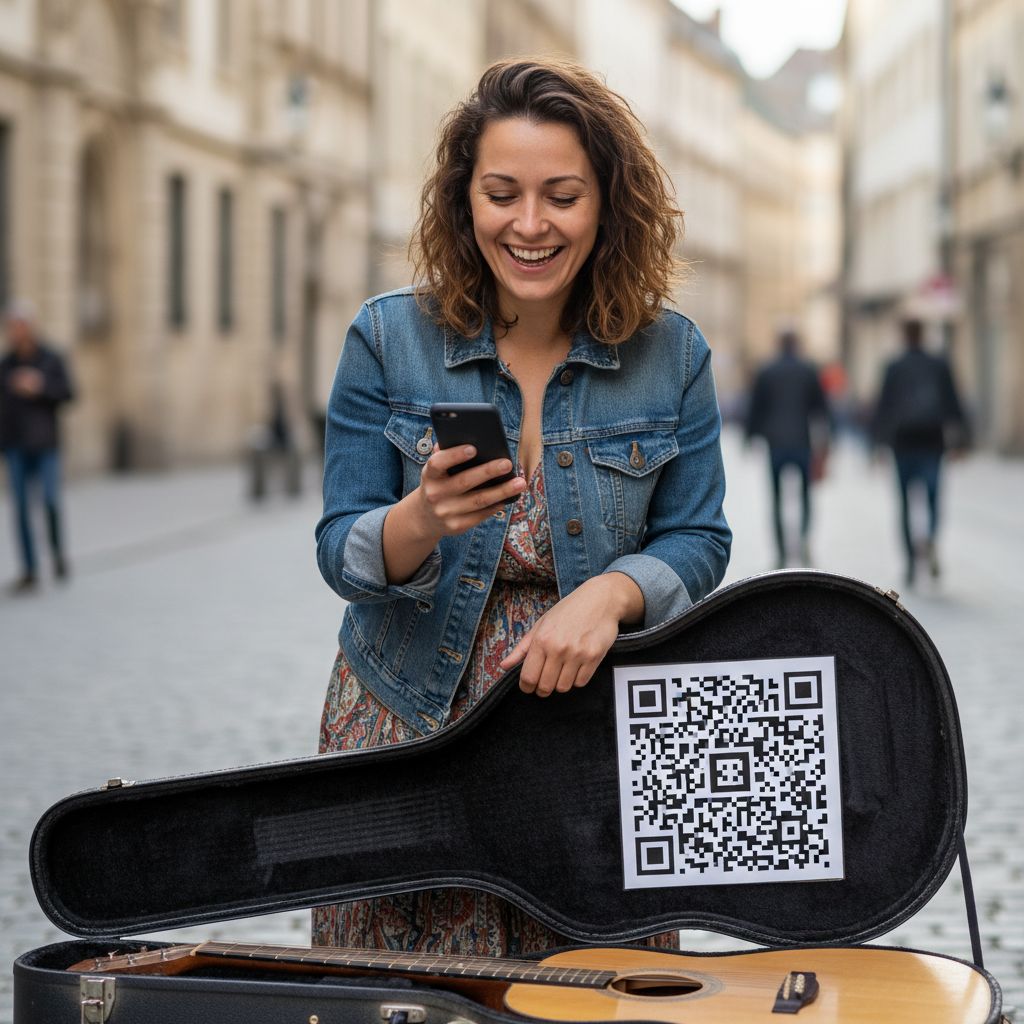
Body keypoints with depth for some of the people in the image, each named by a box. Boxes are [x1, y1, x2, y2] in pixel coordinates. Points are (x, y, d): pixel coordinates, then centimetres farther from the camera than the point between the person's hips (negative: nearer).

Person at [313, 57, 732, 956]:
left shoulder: (671, 355, -1)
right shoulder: (389, 339, -4)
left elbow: (696, 542, 2)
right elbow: (341, 555, -5)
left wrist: (609, 594, -19)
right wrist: (424, 520, -27)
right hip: (410, 725, -1)